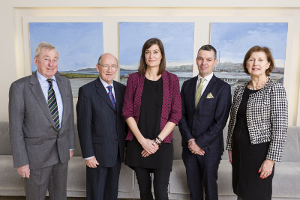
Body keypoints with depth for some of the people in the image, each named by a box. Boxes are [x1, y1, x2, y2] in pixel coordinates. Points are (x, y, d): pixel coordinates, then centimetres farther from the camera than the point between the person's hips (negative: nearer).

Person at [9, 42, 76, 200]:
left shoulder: (64, 83, 2)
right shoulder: (20, 87, -13)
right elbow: (15, 128, -11)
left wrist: (71, 145, 10)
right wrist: (21, 162, -11)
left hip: (62, 152, 4)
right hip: (36, 155, -4)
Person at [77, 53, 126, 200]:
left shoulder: (122, 89, 5)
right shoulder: (87, 91, -11)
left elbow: (125, 118, 8)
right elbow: (84, 125, -12)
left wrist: (127, 145, 7)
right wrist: (88, 155, -13)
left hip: (118, 151, 5)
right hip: (98, 152, -4)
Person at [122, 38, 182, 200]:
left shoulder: (172, 80, 2)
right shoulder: (134, 78, 3)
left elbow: (176, 114, -1)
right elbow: (127, 112, 0)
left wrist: (157, 141, -9)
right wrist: (142, 140, -9)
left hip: (162, 143, -1)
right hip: (138, 143, 1)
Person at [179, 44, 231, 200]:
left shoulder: (222, 88, -7)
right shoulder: (187, 85, 6)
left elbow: (220, 122, -12)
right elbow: (181, 115, 3)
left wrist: (200, 143, -14)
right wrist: (190, 140, -9)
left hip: (210, 147, -3)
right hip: (189, 146, 4)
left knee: (209, 185, 13)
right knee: (193, 184, 16)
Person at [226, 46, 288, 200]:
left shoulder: (275, 89, -10)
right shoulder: (240, 90, 7)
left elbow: (280, 128, -13)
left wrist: (271, 159, -15)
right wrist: (230, 147, 11)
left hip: (259, 151, -5)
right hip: (239, 150, 5)